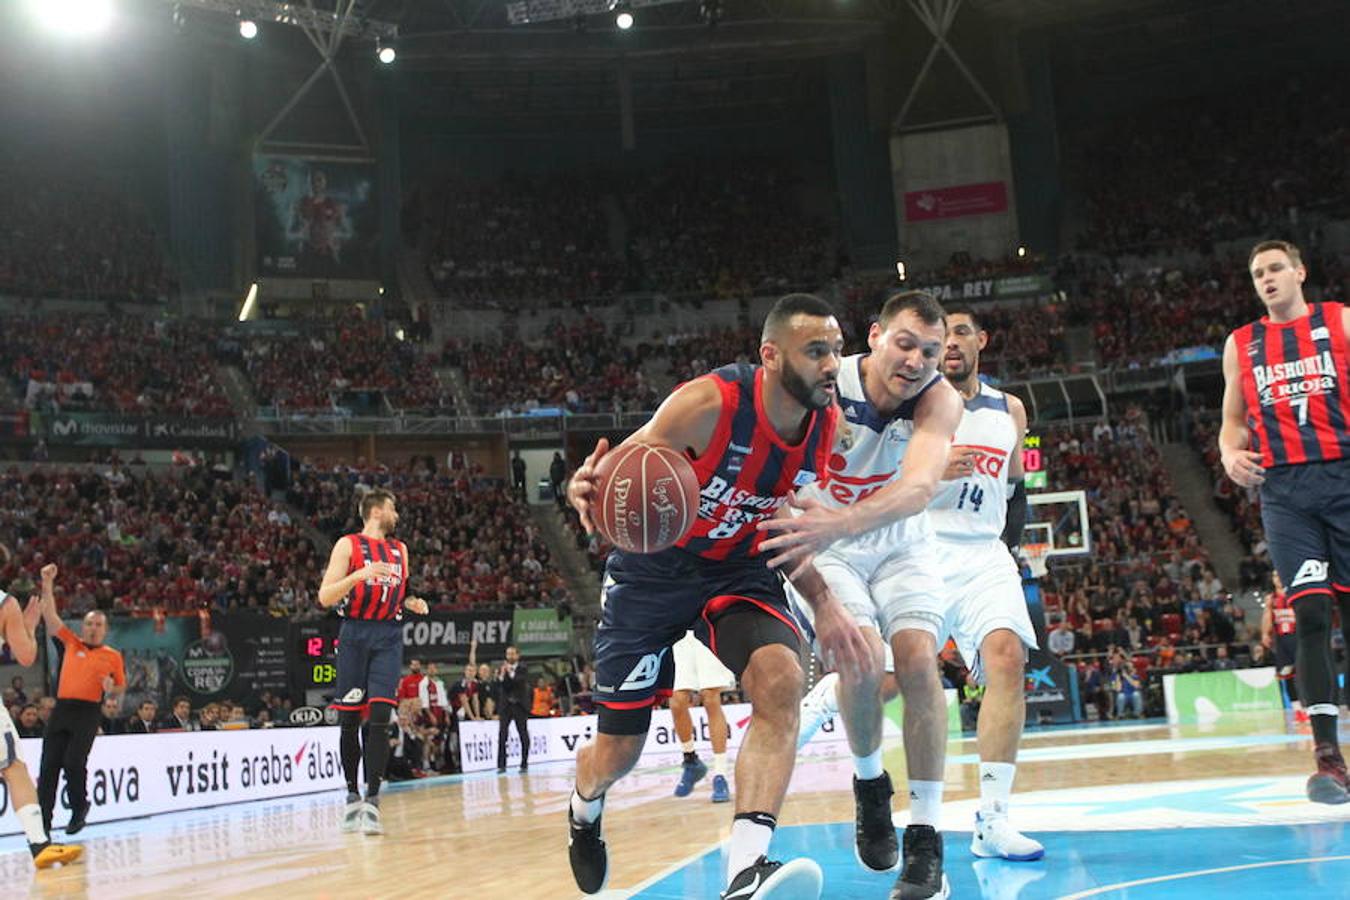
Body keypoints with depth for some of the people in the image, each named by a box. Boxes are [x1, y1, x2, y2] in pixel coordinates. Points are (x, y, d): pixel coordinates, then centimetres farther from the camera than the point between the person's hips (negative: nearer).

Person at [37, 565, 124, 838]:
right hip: (62, 709, 3)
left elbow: (120, 689, 16)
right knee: (48, 765, -2)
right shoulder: (71, 644, 14)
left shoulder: (113, 656, 10)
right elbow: (50, 616, 9)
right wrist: (47, 584, 1)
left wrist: (111, 688, -7)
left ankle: (79, 808, 9)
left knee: (74, 762, -13)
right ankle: (43, 820, 2)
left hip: (88, 711, -2)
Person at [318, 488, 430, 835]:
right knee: (349, 720, 3)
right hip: (354, 635, -3)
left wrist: (412, 603, 6)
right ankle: (352, 795, 20)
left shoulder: (400, 550, 16)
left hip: (388, 637, 3)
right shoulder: (348, 545, 0)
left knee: (380, 718, -10)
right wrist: (359, 574, -21)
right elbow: (325, 597, -7)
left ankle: (372, 801, -11)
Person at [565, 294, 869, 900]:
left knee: (781, 682, -28)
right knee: (618, 751, 7)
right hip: (652, 570, -3)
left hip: (737, 566, 4)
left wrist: (823, 604, -3)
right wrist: (588, 492, -45)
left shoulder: (827, 424, -10)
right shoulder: (708, 404, -28)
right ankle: (584, 811, 46)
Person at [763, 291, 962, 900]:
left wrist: (839, 522, -58)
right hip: (827, 549, -2)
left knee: (918, 659, -18)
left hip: (901, 545, 2)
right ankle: (869, 783, 8)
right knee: (862, 659, -23)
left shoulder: (939, 399, -22)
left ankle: (926, 839, -7)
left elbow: (919, 488, -39)